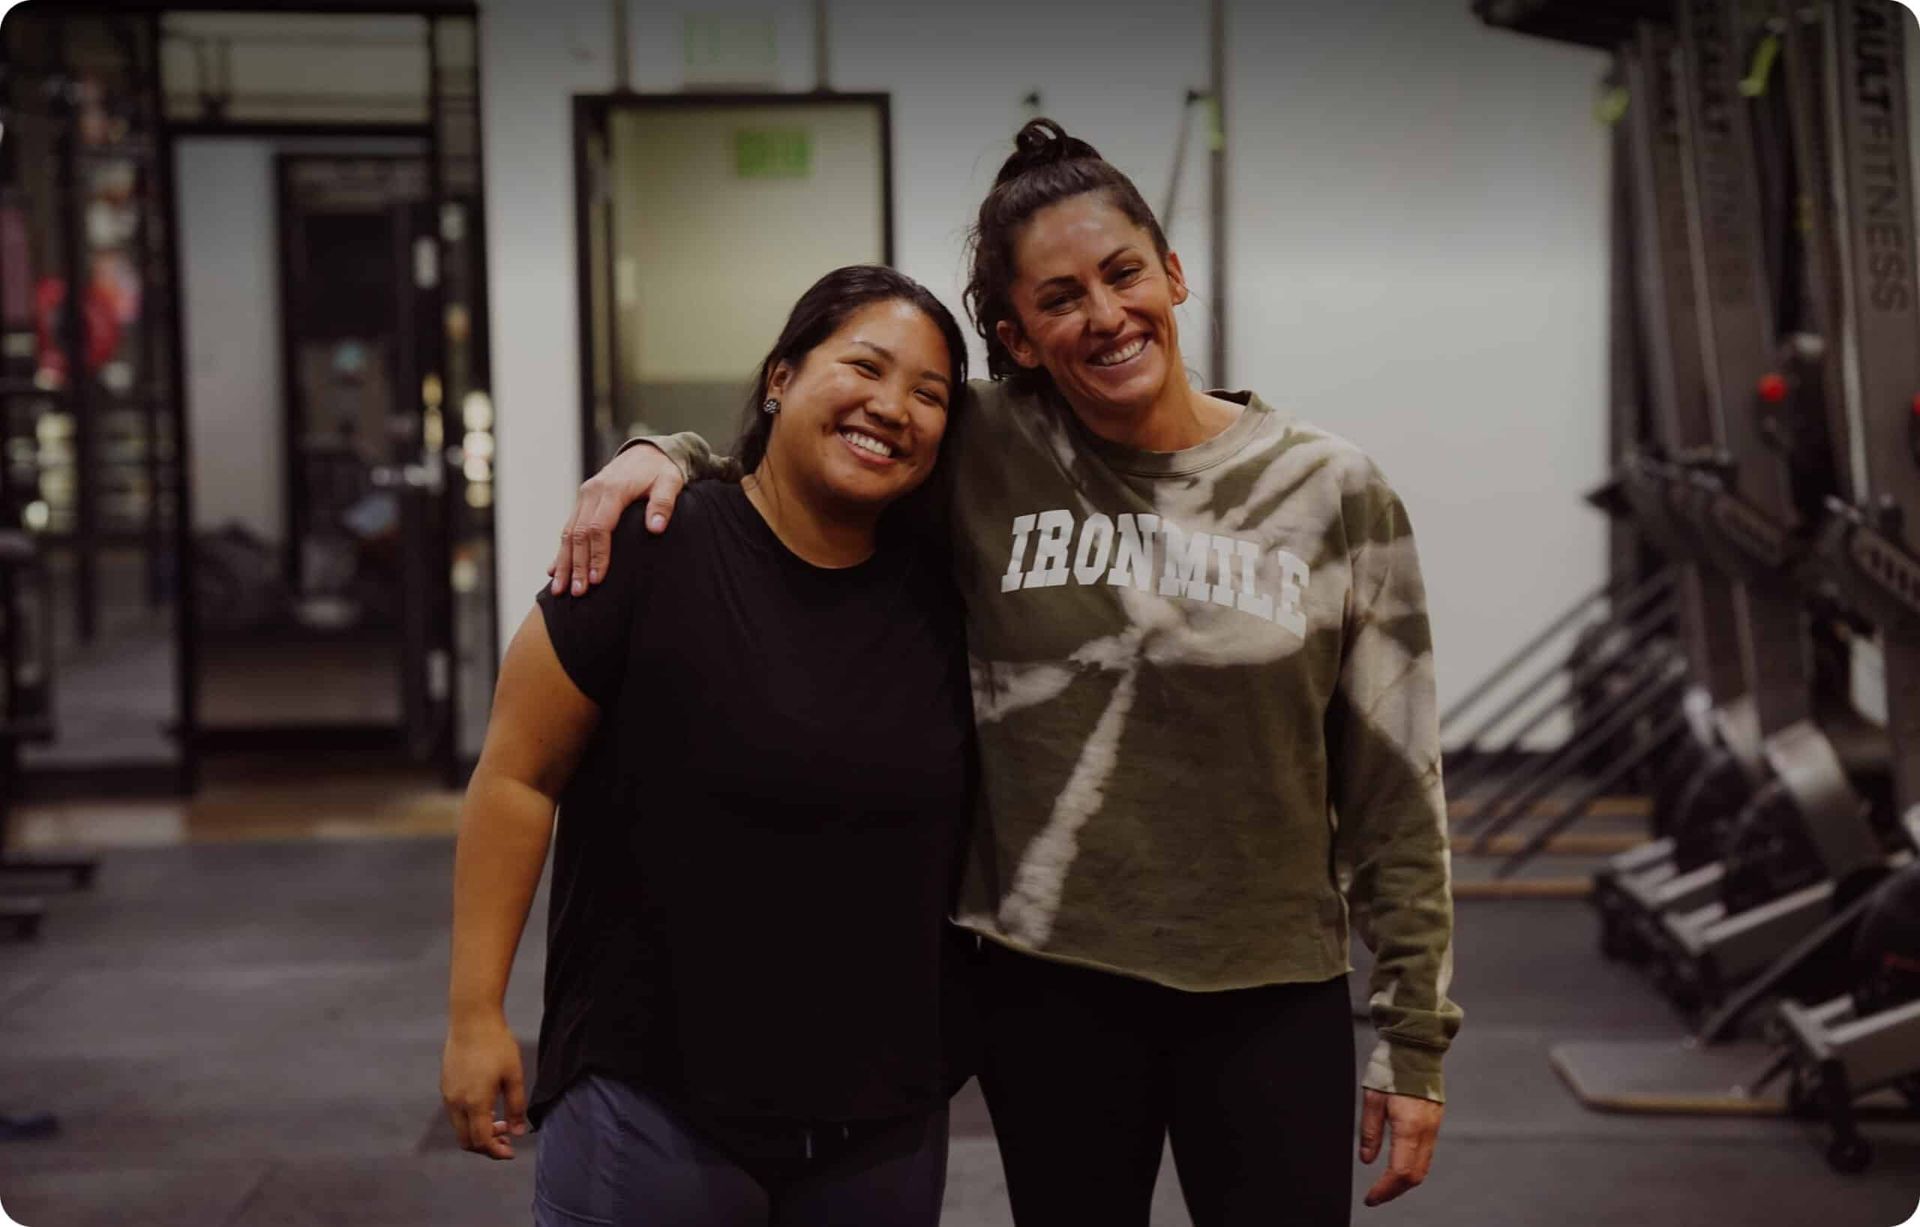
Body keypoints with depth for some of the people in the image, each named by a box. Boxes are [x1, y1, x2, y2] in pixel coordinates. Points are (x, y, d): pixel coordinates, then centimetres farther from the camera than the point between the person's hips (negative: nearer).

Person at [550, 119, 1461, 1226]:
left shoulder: (1333, 493, -4)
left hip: (1272, 1003, 0)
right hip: (1048, 985, 1)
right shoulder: (984, 460, -3)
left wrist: (1416, 1038, 0)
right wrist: (664, 457, -10)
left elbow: (1395, 791, -1)